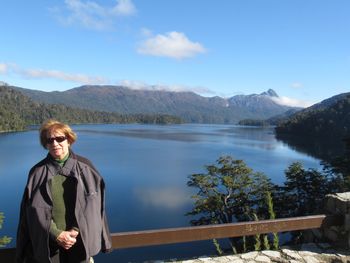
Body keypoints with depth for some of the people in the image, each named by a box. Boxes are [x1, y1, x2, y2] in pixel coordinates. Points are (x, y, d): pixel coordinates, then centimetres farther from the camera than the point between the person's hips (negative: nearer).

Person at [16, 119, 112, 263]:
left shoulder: (85, 167, -2)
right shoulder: (37, 172, -1)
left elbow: (91, 203, -4)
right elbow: (35, 209, -5)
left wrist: (76, 231, -13)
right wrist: (57, 234, -14)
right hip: (47, 243, 0)